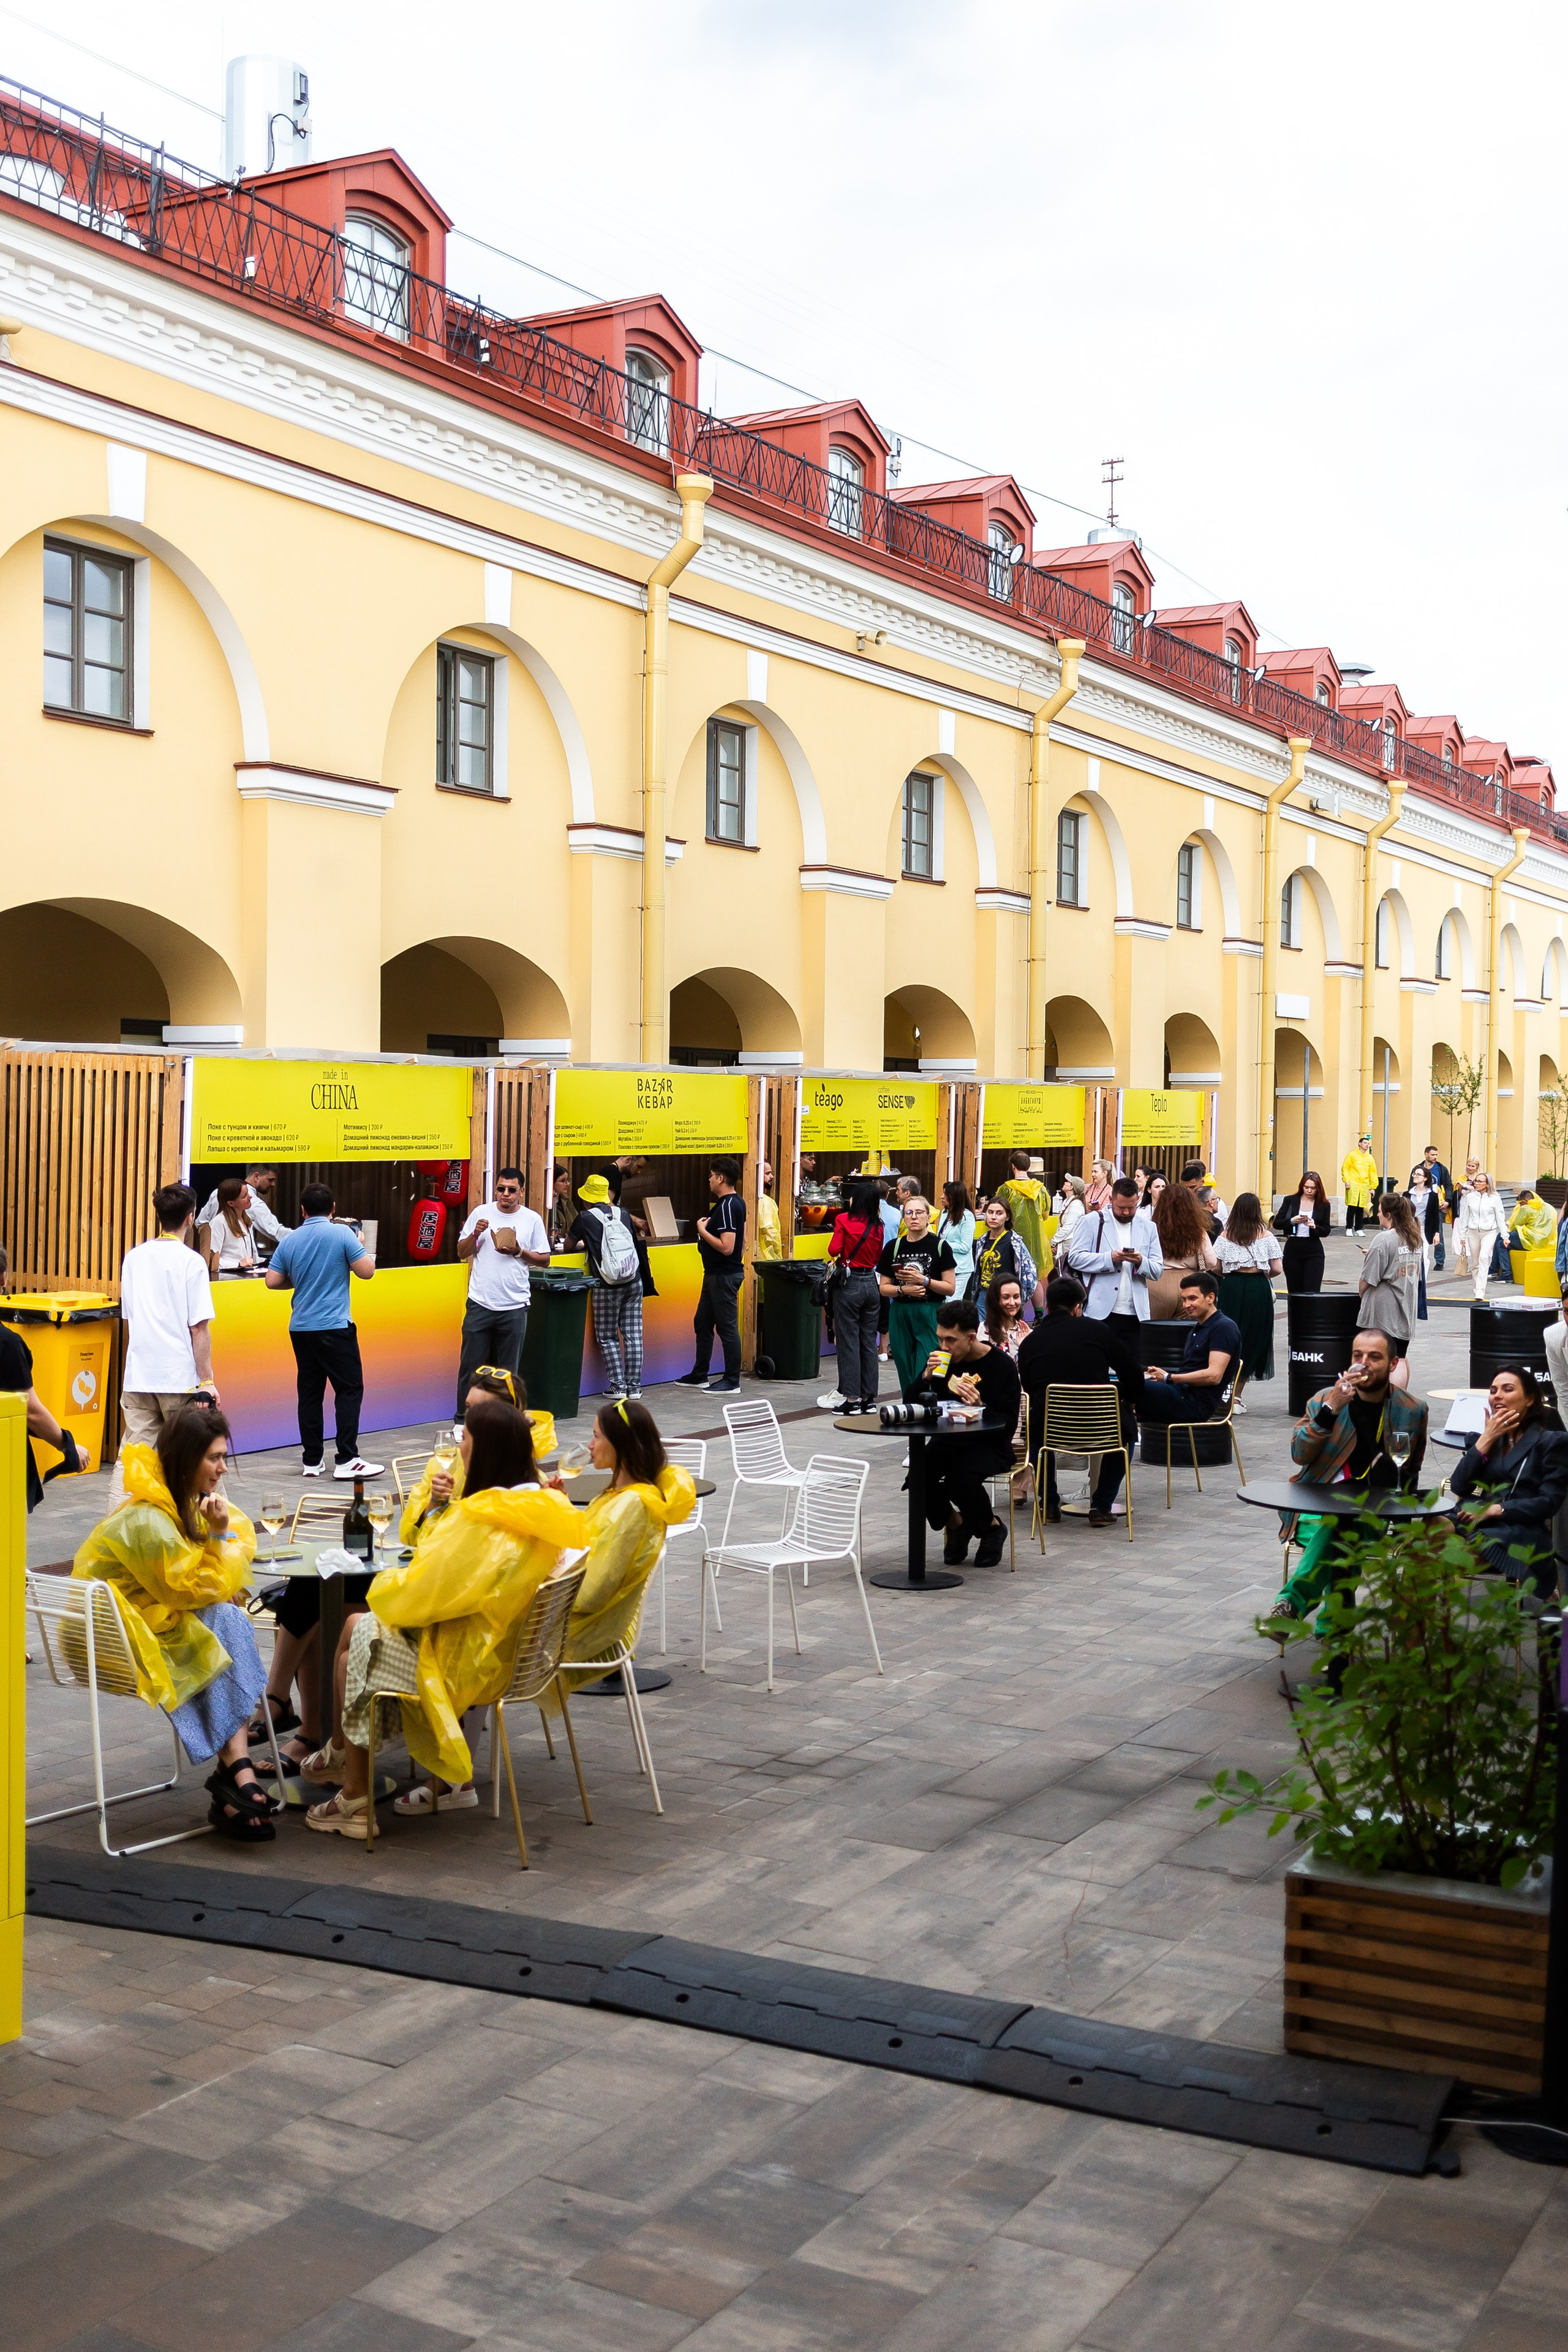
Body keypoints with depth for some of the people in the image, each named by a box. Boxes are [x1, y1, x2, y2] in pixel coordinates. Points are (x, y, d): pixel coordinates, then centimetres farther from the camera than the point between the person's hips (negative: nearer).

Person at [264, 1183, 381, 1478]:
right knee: (350, 1389, -1)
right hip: (335, 1327, -5)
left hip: (300, 1329, 5)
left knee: (310, 1393, 9)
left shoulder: (289, 1240, 6)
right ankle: (346, 1460, -8)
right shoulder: (343, 1234, -8)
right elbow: (367, 1271, -8)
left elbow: (272, 1281, 7)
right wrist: (360, 1247, 11)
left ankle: (312, 1461, 11)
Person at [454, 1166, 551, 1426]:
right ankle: (462, 1420, 12)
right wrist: (475, 1234, -9)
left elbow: (545, 1259, 7)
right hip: (480, 1304, 0)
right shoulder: (481, 1213, 5)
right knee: (470, 1366, 3)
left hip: (514, 1307, 0)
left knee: (509, 1370, 7)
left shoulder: (532, 1219, 4)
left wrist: (519, 1252, -9)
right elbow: (462, 1252, 9)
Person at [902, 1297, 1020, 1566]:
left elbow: (1008, 1425, -12)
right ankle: (954, 1524, 7)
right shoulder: (941, 1357, 1)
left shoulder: (1001, 1365, -11)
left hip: (988, 1445, -4)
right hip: (947, 1440, 4)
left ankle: (992, 1528, 0)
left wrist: (981, 1408, -30)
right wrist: (925, 1377, -15)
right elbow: (910, 1403, 3)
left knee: (962, 1479, -33)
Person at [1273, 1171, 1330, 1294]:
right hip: (1292, 1250, 1)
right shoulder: (1290, 1201, 3)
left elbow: (1326, 1231, 4)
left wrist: (1315, 1227, -16)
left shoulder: (1324, 1205, 3)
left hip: (1314, 1252, -1)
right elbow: (1277, 1223, 1)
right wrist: (1292, 1221, -17)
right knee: (1295, 1291, 7)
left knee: (1312, 1292, -10)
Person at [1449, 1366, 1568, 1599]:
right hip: (1479, 1524, 4)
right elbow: (1459, 1487, 9)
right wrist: (1486, 1440, 3)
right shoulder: (1484, 1437, 23)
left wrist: (1496, 1509, -14)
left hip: (1524, 1532, -4)